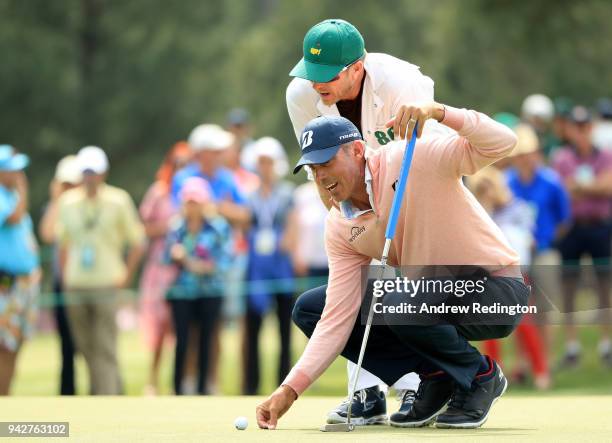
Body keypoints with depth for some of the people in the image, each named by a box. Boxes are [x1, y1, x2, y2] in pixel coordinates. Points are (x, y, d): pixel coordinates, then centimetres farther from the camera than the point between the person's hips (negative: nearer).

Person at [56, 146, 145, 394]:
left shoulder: (118, 201, -1)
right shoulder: (68, 202, 8)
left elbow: (137, 242, 3)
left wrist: (127, 276, -2)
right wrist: (65, 276, 10)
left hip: (106, 284, -4)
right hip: (76, 286, 4)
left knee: (105, 349, -9)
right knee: (85, 346, 7)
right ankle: (112, 386, 26)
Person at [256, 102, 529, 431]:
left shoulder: (414, 159, -18)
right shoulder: (339, 228, -1)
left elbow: (502, 143, -29)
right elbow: (337, 318, -6)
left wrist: (437, 111, -42)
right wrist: (290, 390, -15)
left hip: (497, 292, -7)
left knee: (399, 304, -37)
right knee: (308, 309, -1)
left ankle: (480, 375, -7)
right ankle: (436, 379, 0)